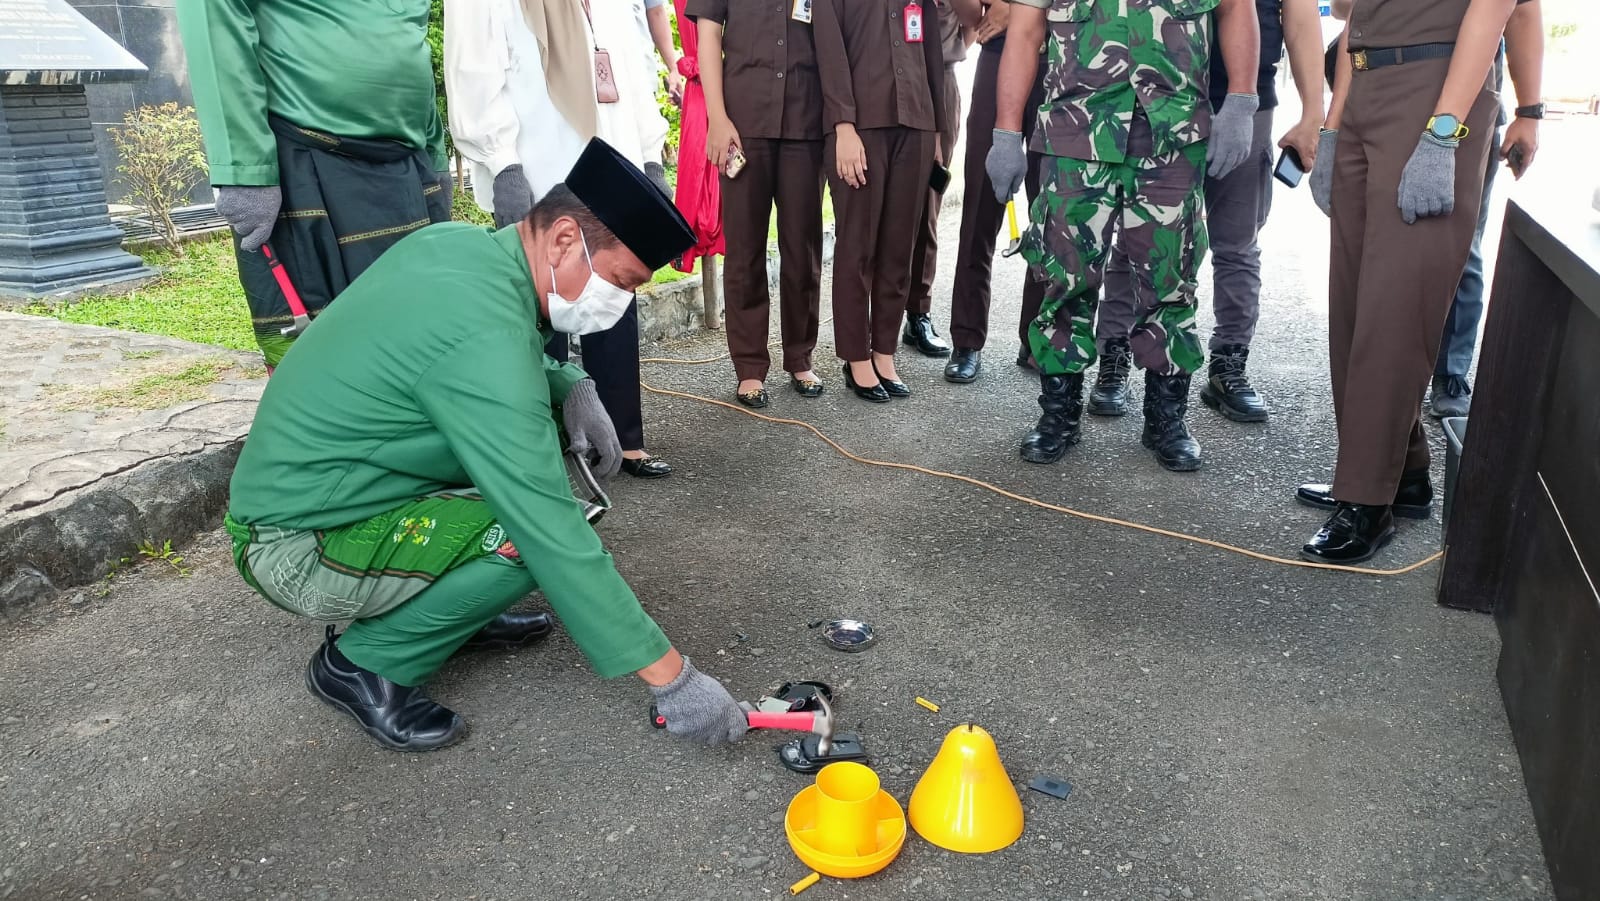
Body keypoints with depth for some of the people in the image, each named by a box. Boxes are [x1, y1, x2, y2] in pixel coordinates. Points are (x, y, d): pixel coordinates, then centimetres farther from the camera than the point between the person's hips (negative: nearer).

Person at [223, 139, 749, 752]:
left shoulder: (459, 240, -4)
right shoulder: (484, 335, -31)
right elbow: (552, 533, -32)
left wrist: (570, 388, -5)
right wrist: (671, 676, -26)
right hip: (298, 547, -9)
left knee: (536, 433, 4)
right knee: (532, 535, -25)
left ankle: (451, 607, 14)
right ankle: (364, 663, -3)